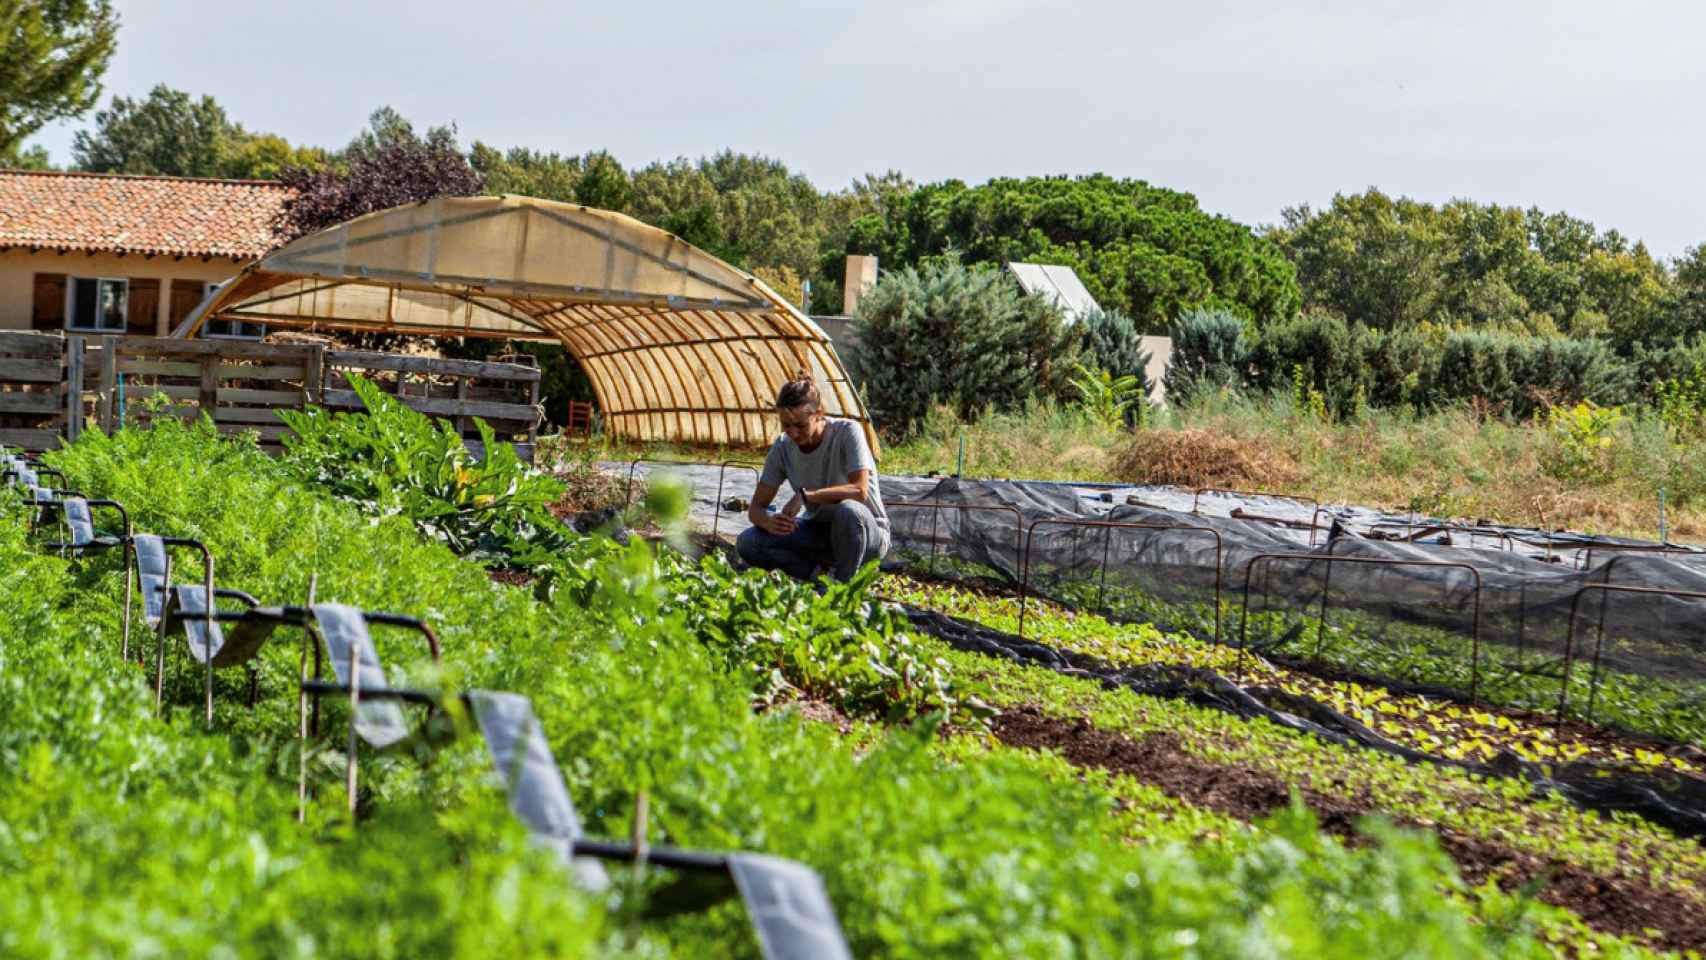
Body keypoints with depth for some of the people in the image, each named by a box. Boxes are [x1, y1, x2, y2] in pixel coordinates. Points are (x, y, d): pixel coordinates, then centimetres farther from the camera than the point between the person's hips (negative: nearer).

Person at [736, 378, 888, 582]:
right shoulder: (783, 447, -6)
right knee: (747, 543, -16)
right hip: (819, 532, 4)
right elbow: (755, 508, -5)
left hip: (869, 530, -4)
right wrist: (769, 522, -29)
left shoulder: (848, 432, -19)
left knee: (848, 510, -40)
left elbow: (859, 491, -30)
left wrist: (804, 495, -35)